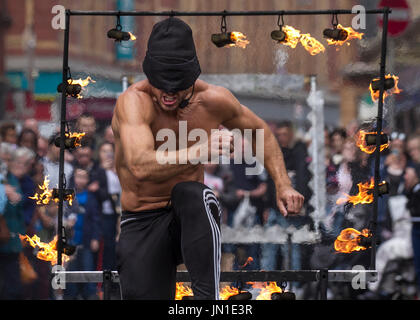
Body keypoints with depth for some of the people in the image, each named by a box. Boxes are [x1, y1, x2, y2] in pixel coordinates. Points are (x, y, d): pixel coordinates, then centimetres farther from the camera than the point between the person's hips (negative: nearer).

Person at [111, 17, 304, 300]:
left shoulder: (214, 100, -8)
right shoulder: (134, 101, -21)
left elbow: (260, 131, 13)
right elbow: (140, 167, -39)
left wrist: (283, 185, 2)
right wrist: (199, 152, -48)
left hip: (192, 217, 2)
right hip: (142, 224, -2)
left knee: (190, 193, -35)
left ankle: (207, 296, -34)